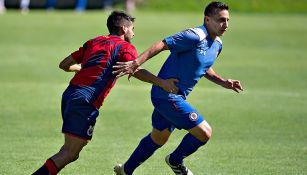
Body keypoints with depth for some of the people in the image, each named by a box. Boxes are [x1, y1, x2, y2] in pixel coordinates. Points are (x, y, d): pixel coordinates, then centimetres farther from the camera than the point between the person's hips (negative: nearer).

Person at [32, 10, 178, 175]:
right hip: (85, 102, -8)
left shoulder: (94, 42, 23)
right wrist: (161, 82, -22)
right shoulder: (125, 47, 4)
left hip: (69, 94, 8)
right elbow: (136, 71, -16)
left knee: (70, 151, 15)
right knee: (69, 153, -8)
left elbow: (64, 65, 26)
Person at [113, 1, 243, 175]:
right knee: (204, 132, -13)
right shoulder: (194, 36, -21)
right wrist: (136, 63, -32)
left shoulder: (217, 44, 9)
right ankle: (175, 161, 13)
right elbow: (161, 45, -24)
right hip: (167, 95, -10)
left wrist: (224, 82, 11)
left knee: (158, 138, 24)